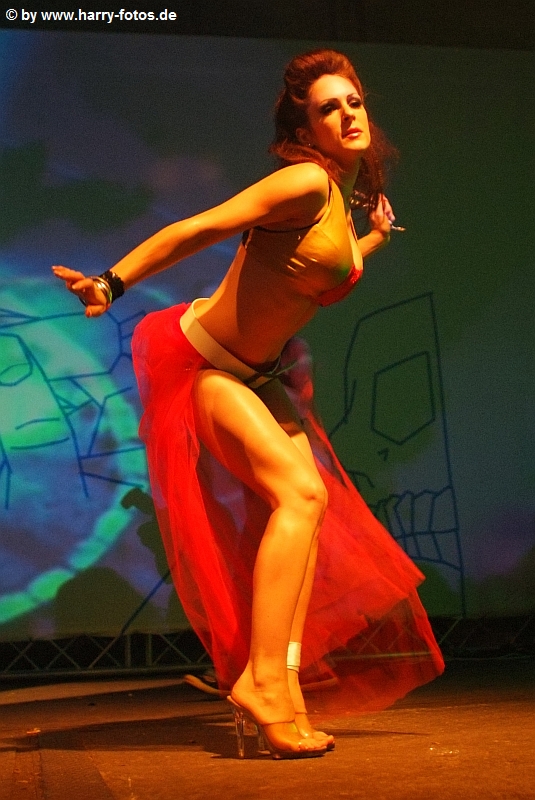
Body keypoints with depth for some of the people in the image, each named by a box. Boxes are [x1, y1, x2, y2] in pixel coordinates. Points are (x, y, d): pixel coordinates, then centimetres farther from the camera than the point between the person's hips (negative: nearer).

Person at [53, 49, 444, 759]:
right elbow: (199, 229, -23)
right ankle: (261, 682, -22)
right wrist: (113, 283, -28)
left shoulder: (345, 202, 9)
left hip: (259, 373, 9)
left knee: (311, 508, -2)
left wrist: (374, 239, 27)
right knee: (300, 492, -21)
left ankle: (284, 688, -3)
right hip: (205, 363, -9)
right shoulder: (305, 181, -18)